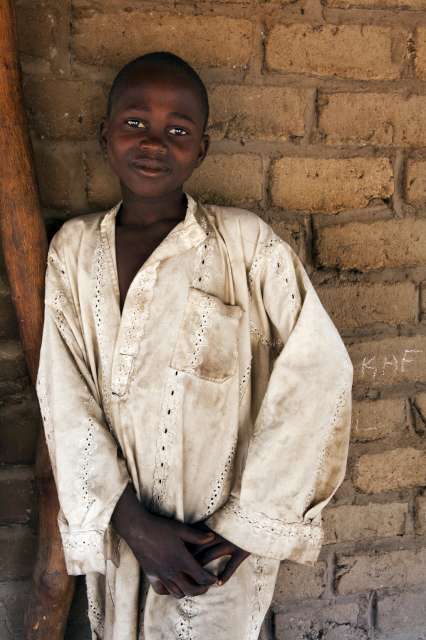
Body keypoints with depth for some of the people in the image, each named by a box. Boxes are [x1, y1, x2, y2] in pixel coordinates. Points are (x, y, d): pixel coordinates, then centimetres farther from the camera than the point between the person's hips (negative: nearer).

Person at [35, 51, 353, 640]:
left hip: (222, 537, -2)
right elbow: (65, 398, -7)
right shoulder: (74, 248, -4)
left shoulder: (246, 242, -12)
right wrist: (129, 521, -15)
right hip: (117, 525, 3)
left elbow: (319, 371, -14)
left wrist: (248, 521, -14)